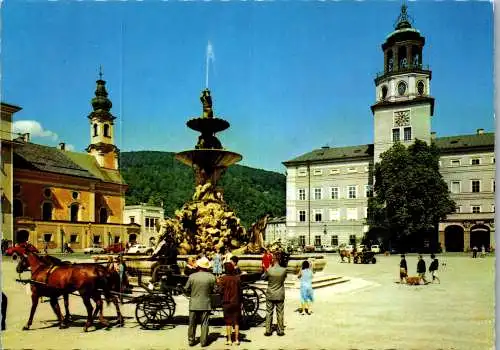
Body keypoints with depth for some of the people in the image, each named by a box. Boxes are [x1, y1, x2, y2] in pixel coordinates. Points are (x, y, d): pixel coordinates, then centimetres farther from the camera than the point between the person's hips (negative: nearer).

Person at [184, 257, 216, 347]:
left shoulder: (192, 276, -9)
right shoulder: (211, 277, -9)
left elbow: (186, 289, -2)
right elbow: (214, 290, -3)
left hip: (194, 303, 0)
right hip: (206, 304, 0)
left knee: (192, 323, 13)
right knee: (204, 324, 9)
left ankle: (191, 340, 20)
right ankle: (203, 341, 11)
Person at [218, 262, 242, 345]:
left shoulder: (223, 278, -12)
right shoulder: (237, 278, -5)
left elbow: (221, 290, -11)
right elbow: (240, 291, 0)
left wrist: (218, 283, 3)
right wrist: (240, 302, 10)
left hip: (227, 302, -2)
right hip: (236, 302, 2)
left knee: (228, 322, 8)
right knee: (236, 322, 10)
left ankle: (229, 340, 11)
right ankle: (236, 339, 14)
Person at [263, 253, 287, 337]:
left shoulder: (269, 270, -15)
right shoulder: (284, 270, -13)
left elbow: (263, 277, 3)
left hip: (270, 295, -1)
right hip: (280, 295, 1)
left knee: (269, 313, 10)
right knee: (280, 313, 11)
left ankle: (268, 331, 14)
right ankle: (280, 331, 17)